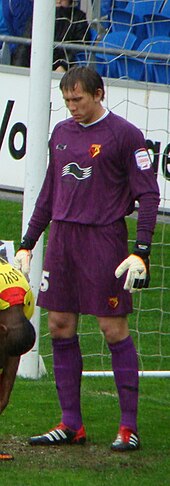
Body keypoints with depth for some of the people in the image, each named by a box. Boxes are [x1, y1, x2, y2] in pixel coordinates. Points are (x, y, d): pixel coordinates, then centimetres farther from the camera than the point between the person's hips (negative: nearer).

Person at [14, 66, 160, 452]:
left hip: (104, 239, -6)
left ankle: (129, 427, -1)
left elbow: (148, 195, -7)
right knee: (60, 328, 5)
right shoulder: (61, 133, 13)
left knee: (114, 330, -5)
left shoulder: (125, 135, -5)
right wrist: (27, 244, 18)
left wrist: (141, 252, -15)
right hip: (61, 237, 6)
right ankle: (71, 424, 11)